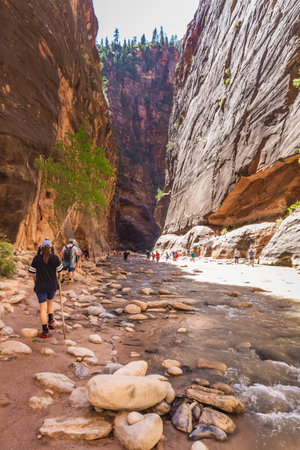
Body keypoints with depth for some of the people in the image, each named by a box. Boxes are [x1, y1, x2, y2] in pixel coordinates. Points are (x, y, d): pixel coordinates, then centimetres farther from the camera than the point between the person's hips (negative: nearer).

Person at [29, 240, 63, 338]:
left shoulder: (36, 258, -7)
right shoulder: (55, 258, -8)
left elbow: (32, 273, 0)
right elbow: (60, 271, -1)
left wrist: (35, 280, 20)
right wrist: (58, 278, 20)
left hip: (40, 286, -1)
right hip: (53, 286, 1)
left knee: (43, 308, 5)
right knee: (50, 301, 28)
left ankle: (45, 330, 5)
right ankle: (50, 321, 19)